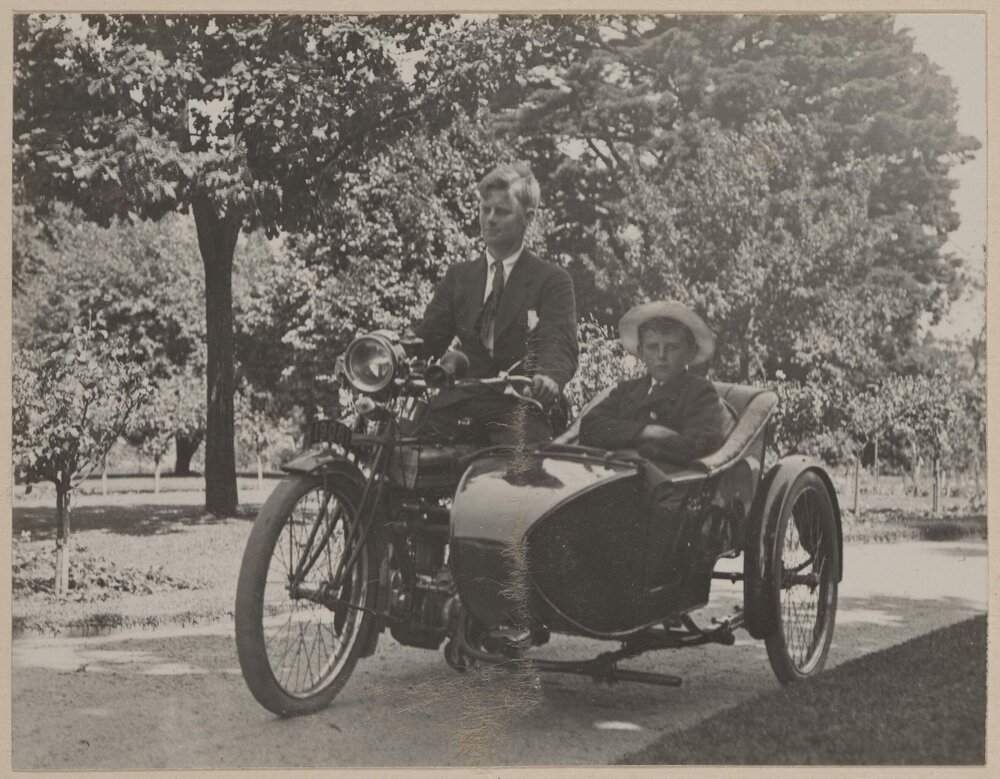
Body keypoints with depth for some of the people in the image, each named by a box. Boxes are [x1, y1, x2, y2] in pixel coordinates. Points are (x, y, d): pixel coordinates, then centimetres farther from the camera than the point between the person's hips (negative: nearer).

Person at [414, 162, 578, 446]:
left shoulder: (553, 280, 7)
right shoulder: (458, 275, 21)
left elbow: (560, 345, -7)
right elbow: (428, 336, 11)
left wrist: (549, 377, -32)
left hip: (520, 409, -3)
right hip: (457, 405, 3)